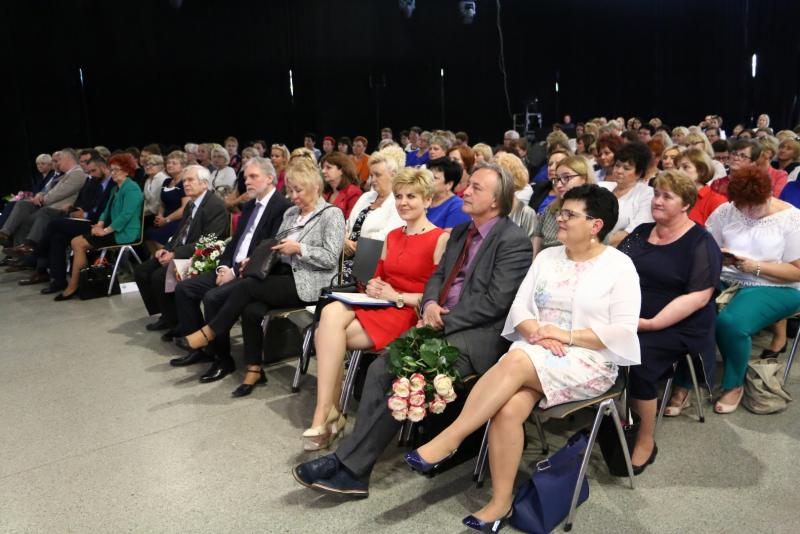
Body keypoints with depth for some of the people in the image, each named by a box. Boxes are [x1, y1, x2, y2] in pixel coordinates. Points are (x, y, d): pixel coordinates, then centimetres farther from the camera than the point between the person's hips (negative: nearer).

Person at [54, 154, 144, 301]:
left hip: (124, 233, -9)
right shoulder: (115, 189, 20)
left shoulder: (132, 188, -11)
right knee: (75, 242, -5)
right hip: (114, 230, 9)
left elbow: (126, 215, -20)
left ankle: (73, 287, -6)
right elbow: (107, 210, 21)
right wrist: (99, 224, 1)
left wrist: (105, 231, -18)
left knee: (79, 243, -14)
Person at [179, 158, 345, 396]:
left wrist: (298, 248, -18)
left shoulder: (332, 214, -3)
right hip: (283, 277, 6)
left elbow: (331, 258, -11)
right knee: (252, 309, -25)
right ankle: (254, 369, -14)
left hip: (307, 283, -6)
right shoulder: (290, 213, 19)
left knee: (245, 286, -24)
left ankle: (209, 332, -4)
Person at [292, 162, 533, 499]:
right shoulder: (460, 232, 19)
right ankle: (353, 472, -12)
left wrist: (442, 322, -15)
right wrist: (430, 303, -3)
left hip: (477, 335, -8)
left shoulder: (514, 241, -8)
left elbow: (495, 302, -15)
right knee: (380, 368, -14)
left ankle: (348, 464, -14)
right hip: (440, 325, 8)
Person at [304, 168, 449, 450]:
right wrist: (373, 287, 2)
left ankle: (326, 415, -13)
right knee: (331, 313, -26)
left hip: (410, 315, -7)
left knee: (327, 334, -24)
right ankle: (328, 413, -20)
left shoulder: (441, 239, -5)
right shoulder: (392, 237, 20)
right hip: (380, 306, 7)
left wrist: (398, 297, -13)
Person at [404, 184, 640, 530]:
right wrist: (537, 333, -12)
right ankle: (501, 501, -16)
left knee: (516, 361, -34)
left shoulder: (619, 265, 0)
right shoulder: (547, 257, 14)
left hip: (589, 363, -4)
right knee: (507, 409, -28)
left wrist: (568, 336, -16)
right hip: (533, 355, 4)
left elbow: (623, 330, -8)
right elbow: (519, 308, 9)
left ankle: (449, 439, -29)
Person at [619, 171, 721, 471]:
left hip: (677, 327, -5)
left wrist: (652, 323, -21)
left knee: (635, 358, -29)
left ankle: (646, 442, -10)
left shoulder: (701, 243, -3)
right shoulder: (640, 233, 15)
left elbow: (698, 297, -13)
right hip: (630, 320, 5)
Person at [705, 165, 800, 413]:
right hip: (726, 280, 3)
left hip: (773, 288, -3)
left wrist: (756, 267, -17)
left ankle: (734, 385, -5)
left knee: (730, 322, -33)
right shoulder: (726, 211, 5)